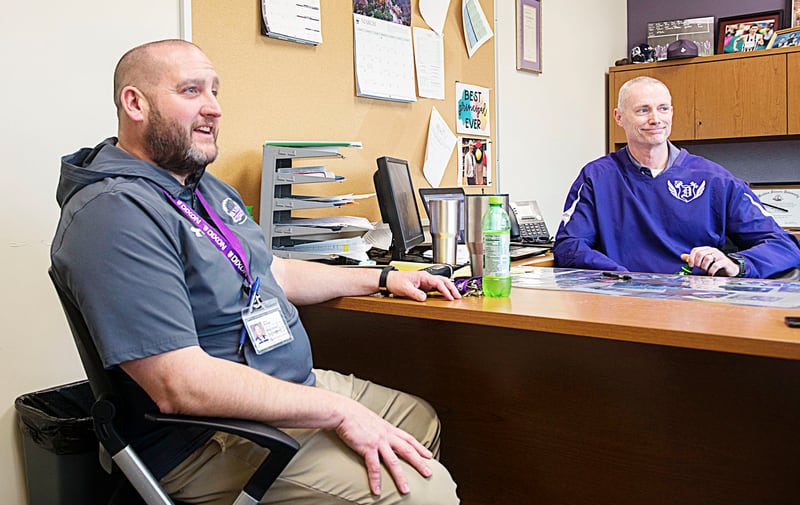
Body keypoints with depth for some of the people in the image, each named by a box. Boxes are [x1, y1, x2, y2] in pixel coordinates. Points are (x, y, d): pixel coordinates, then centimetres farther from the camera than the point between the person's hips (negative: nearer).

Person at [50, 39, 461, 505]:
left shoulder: (208, 187, 11)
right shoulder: (115, 213, -23)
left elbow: (273, 272, 24)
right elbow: (180, 385, -30)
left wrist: (383, 279, 19)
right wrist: (341, 411, -26)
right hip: (212, 439, -10)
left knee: (422, 420, 16)